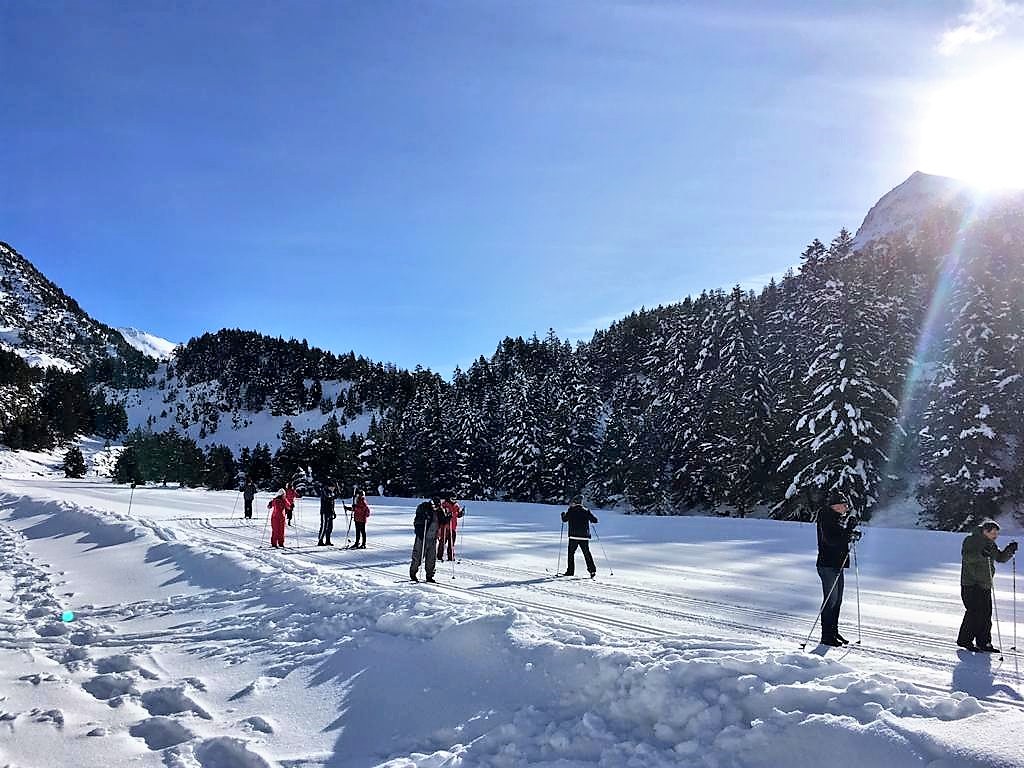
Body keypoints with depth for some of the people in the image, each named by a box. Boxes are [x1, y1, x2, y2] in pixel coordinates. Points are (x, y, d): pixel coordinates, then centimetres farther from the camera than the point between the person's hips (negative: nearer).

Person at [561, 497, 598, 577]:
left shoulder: (571, 510, -2)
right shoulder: (586, 511, 4)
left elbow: (564, 519, 2)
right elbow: (595, 520, 4)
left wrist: (563, 514, 23)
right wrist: (589, 518, 24)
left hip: (573, 536, -2)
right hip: (584, 536, 2)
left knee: (571, 553, 9)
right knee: (587, 553, 8)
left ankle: (570, 570, 6)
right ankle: (592, 570, 0)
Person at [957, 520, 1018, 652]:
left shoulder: (990, 544, 15)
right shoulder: (971, 541, -9)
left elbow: (1001, 558, 18)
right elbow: (966, 556, -23)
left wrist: (1010, 550, 1)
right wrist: (981, 554, -38)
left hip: (985, 584, 8)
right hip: (971, 583, -8)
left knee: (986, 613, 6)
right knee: (974, 611, -11)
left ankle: (983, 643, 14)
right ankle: (965, 640, 0)